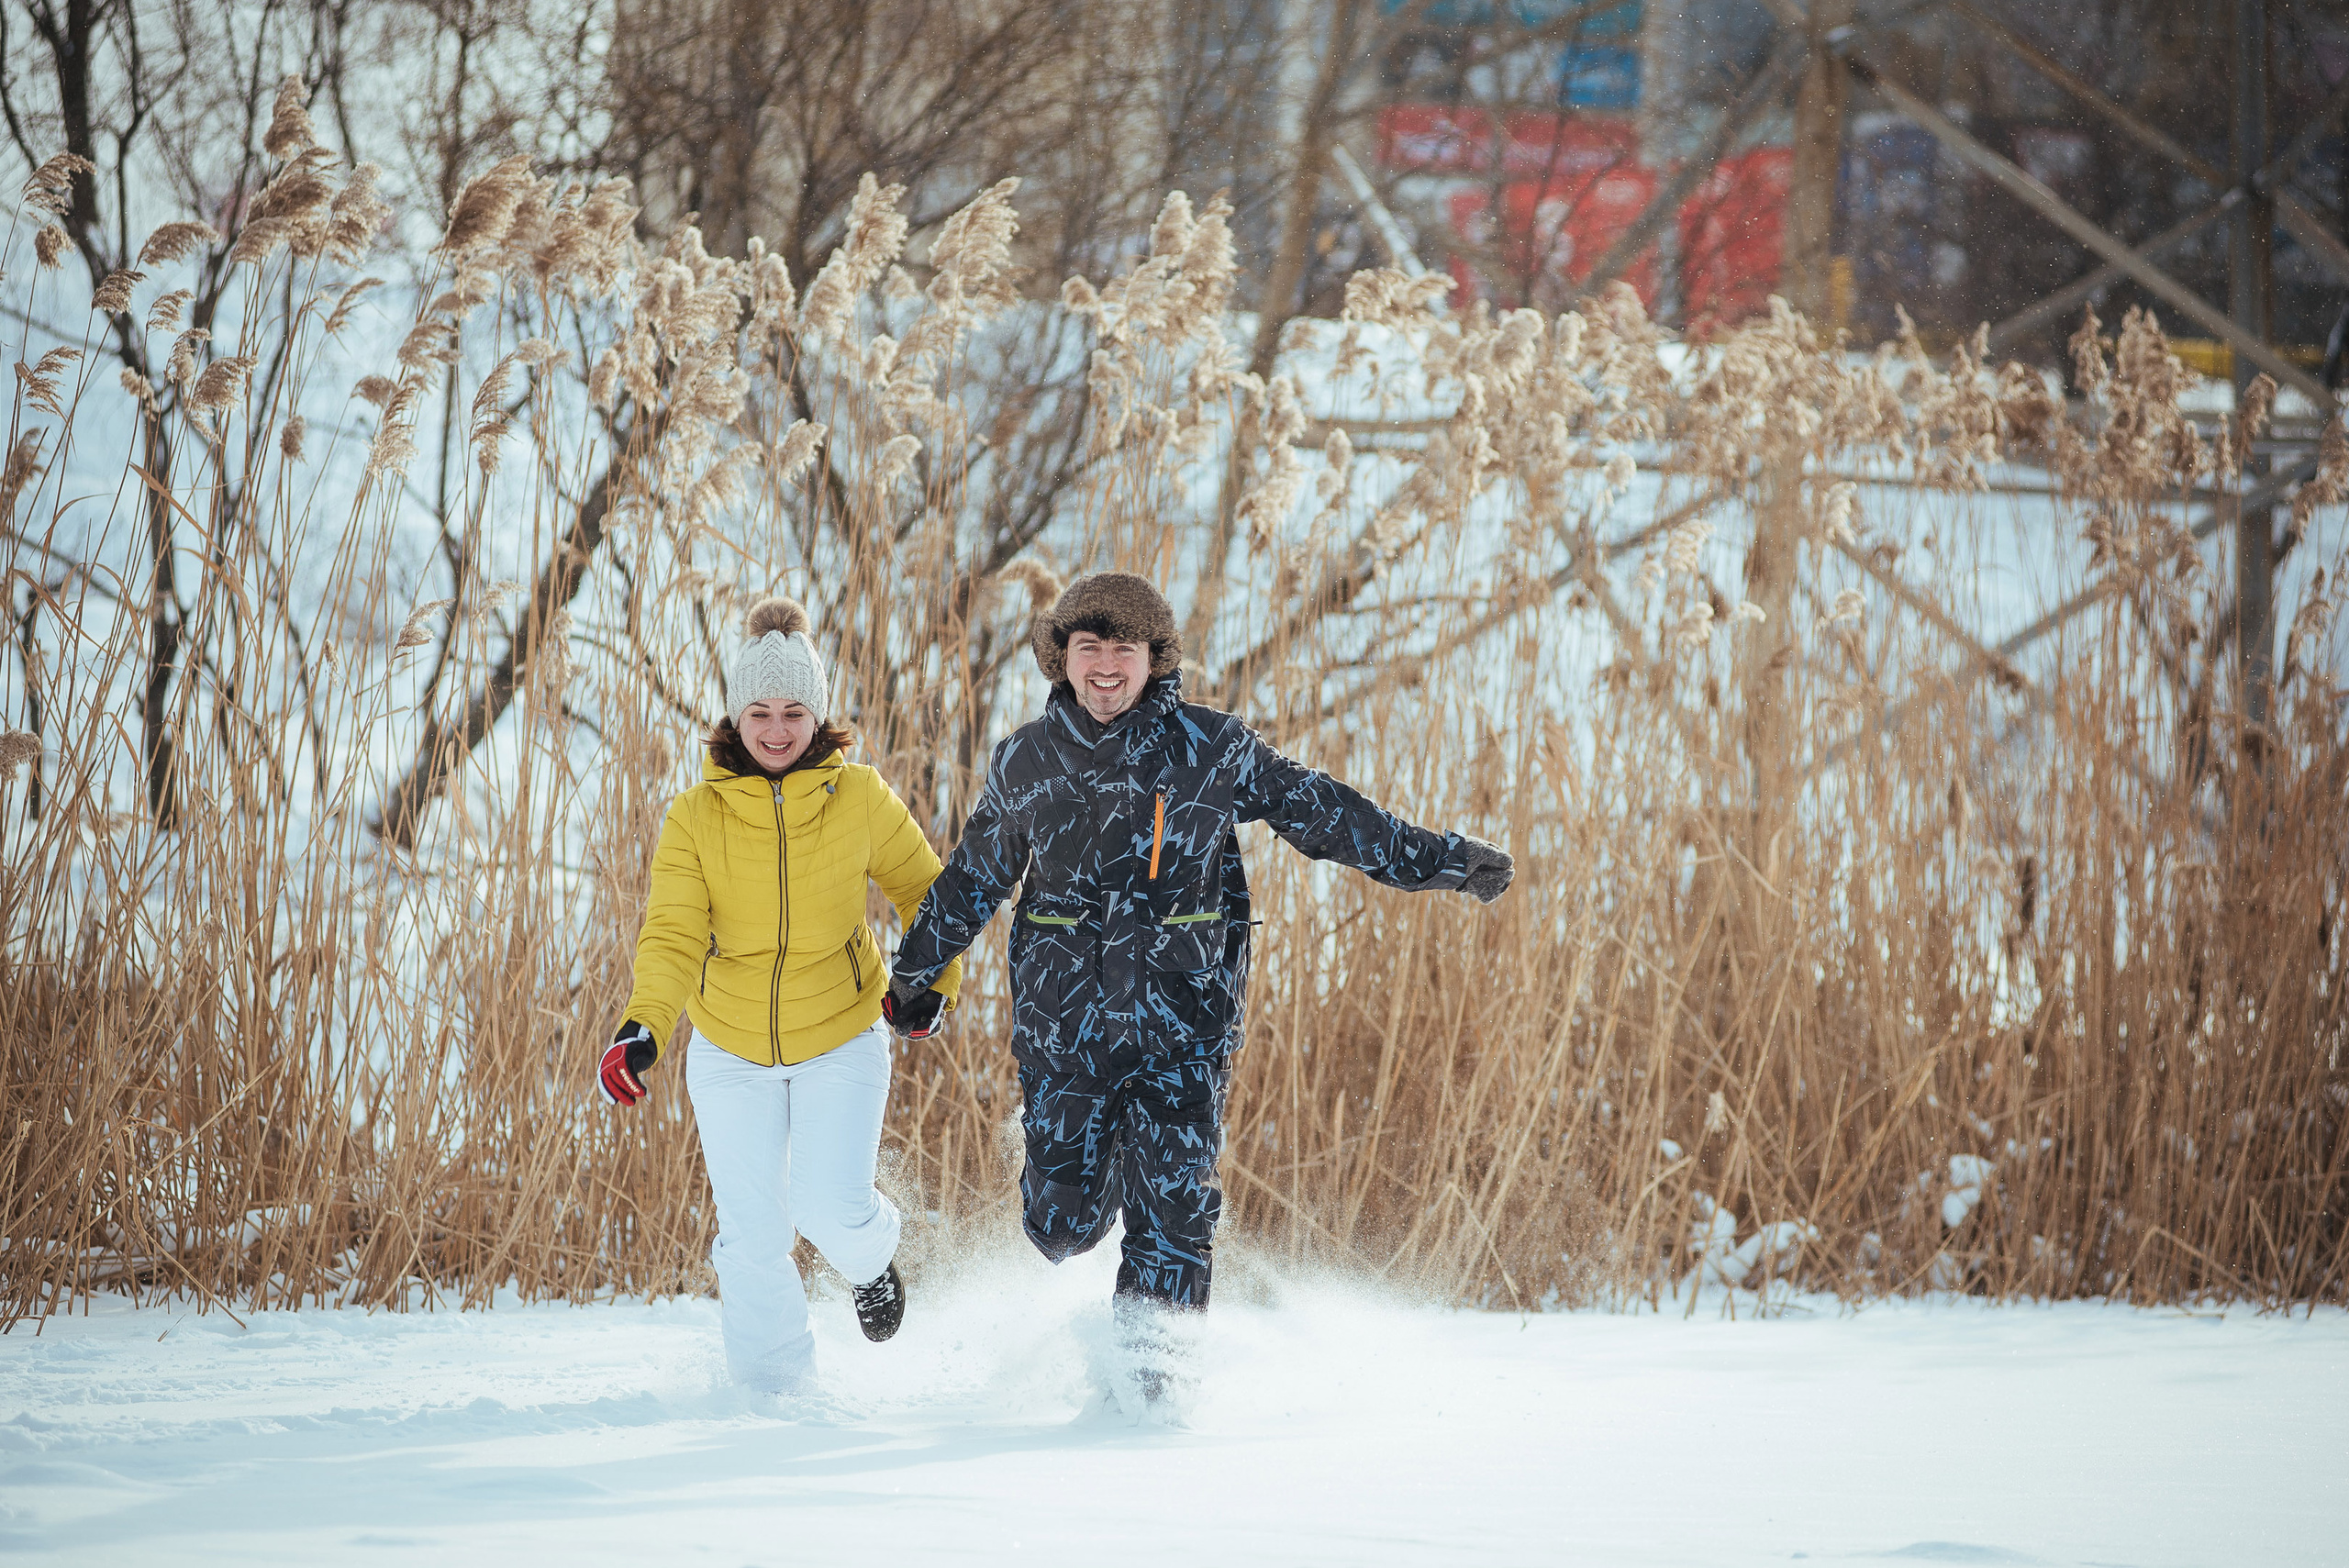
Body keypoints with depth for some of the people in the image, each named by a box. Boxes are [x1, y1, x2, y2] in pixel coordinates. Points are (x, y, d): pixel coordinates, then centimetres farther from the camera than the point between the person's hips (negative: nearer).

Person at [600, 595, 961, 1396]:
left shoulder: (860, 799, -12)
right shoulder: (696, 817, -12)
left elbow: (925, 891, 4)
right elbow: (673, 935, -20)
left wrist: (931, 982, -5)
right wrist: (644, 1028, -36)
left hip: (841, 1039, -1)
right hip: (730, 1049, 1)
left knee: (830, 1209, -14)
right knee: (752, 1233, -2)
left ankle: (872, 1252, 23)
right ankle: (774, 1388, 17)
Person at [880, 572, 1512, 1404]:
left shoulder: (1211, 748, -1)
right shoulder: (1025, 760, 5)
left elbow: (1322, 813, 7)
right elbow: (974, 876, 20)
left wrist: (1444, 861, 7)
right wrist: (915, 974, 29)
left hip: (1183, 1015, -1)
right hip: (1063, 1015, 1)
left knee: (1173, 1206, -11)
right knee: (1064, 1223, 1)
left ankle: (1146, 1359, 2)